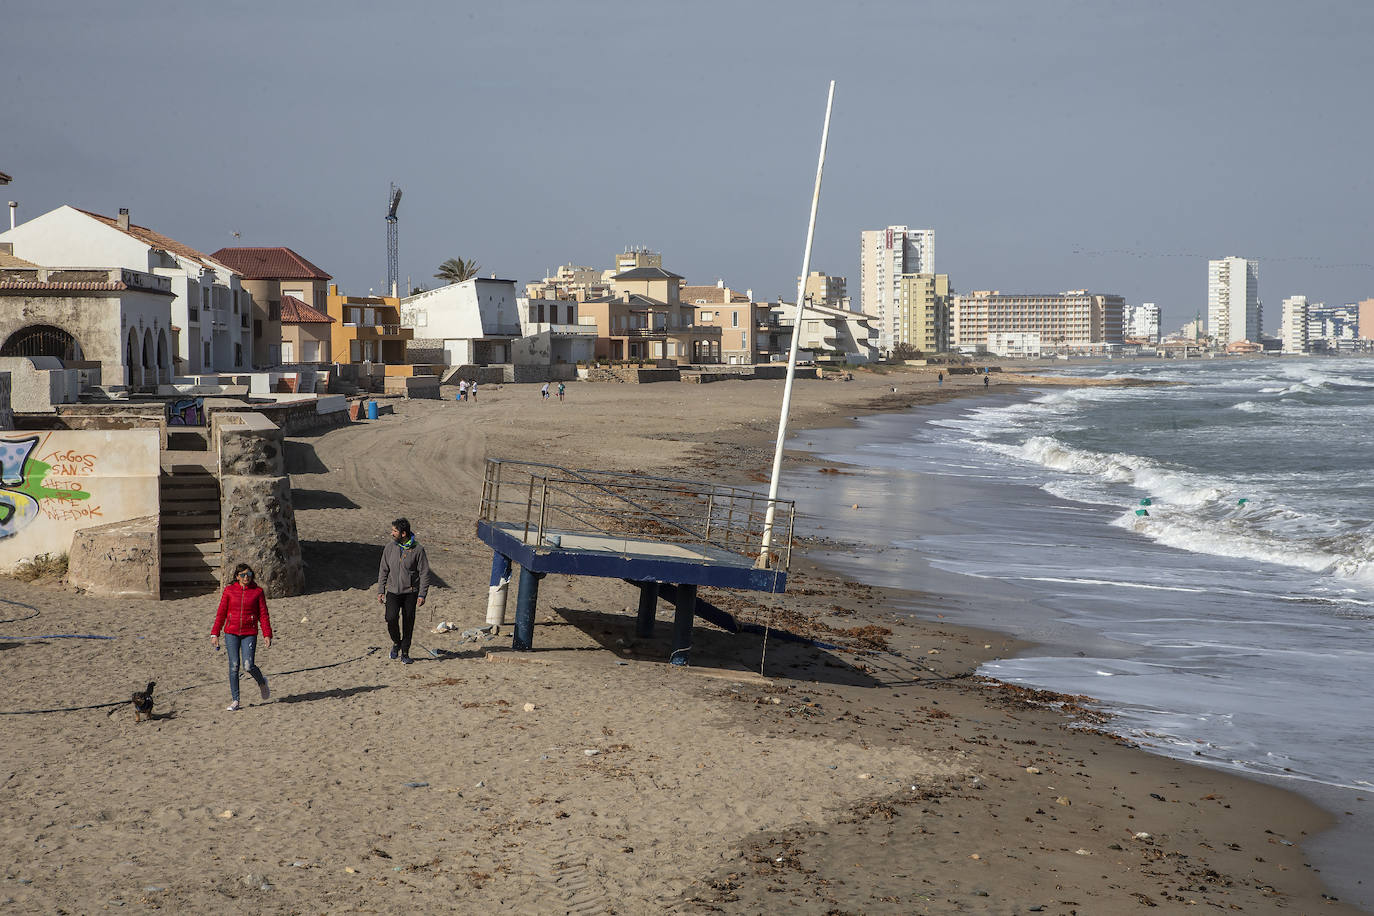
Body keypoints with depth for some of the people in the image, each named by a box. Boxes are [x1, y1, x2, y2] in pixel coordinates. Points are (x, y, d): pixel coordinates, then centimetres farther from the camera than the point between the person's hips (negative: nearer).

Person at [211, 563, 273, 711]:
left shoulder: (257, 591, 2)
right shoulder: (229, 590, 3)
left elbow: (263, 614, 3)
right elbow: (221, 613, 6)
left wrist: (267, 635, -4)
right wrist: (215, 633, 2)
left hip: (249, 633, -1)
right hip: (231, 633, 1)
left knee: (248, 665, -11)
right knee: (234, 665, -3)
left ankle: (262, 682, 22)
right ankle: (235, 700, 6)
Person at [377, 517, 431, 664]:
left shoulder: (417, 549, -6)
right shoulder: (389, 548, 3)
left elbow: (424, 573, -3)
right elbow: (383, 571, 12)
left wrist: (422, 594, -8)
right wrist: (380, 591, 5)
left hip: (410, 592, -2)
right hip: (393, 591, 2)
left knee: (408, 623, 1)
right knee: (391, 618, -16)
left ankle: (405, 653, 16)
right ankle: (396, 642, 11)